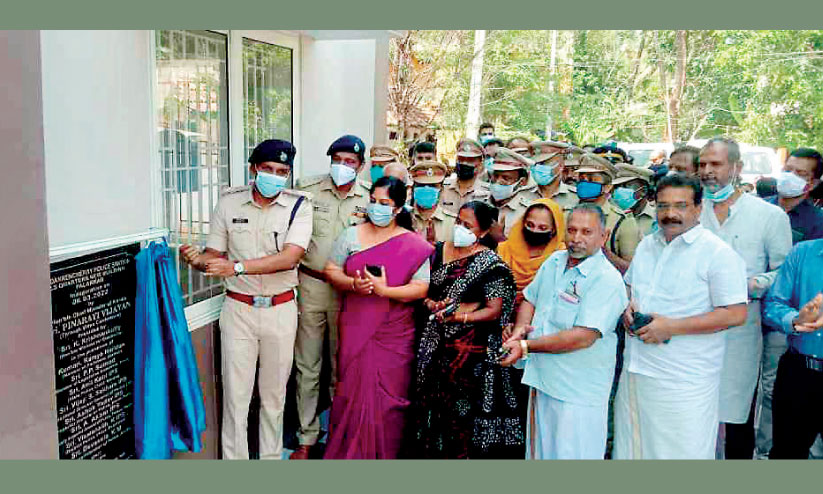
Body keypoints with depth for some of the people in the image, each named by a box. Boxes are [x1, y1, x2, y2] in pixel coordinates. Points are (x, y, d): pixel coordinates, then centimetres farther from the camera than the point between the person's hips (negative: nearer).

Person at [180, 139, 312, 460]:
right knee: (236, 396, 4)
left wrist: (235, 267, -30)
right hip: (238, 309, 0)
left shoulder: (299, 205, -7)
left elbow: (289, 258, -20)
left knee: (275, 395, 13)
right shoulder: (229, 203, -1)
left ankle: (271, 457, 30)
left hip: (281, 310, 0)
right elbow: (214, 255, 3)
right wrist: (196, 260, -21)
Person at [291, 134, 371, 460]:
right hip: (311, 285, 0)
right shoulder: (308, 189, -1)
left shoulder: (370, 197, 1)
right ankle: (307, 437, 20)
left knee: (343, 365, 12)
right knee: (307, 365, 7)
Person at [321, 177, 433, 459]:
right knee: (351, 393, 4)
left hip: (394, 334, -1)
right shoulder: (351, 235, 7)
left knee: (387, 397, 3)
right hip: (354, 330, 2)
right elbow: (331, 271, 6)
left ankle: (383, 456, 20)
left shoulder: (415, 245, -1)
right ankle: (347, 452, 21)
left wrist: (384, 290, -19)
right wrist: (353, 284, -14)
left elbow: (420, 288, -6)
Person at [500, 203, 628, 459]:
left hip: (578, 392, -7)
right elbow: (530, 299, 19)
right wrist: (519, 330, -2)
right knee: (540, 452, 20)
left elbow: (583, 337, -25)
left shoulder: (608, 280, -18)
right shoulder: (554, 261, 7)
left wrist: (526, 347, -22)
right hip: (541, 378, 7)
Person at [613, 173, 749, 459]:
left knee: (682, 452, 2)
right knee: (633, 447, 16)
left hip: (685, 381, -6)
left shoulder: (718, 253, -11)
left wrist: (671, 327, -21)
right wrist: (628, 307, 3)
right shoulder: (647, 245, 11)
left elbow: (735, 314, -17)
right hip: (636, 369, 7)